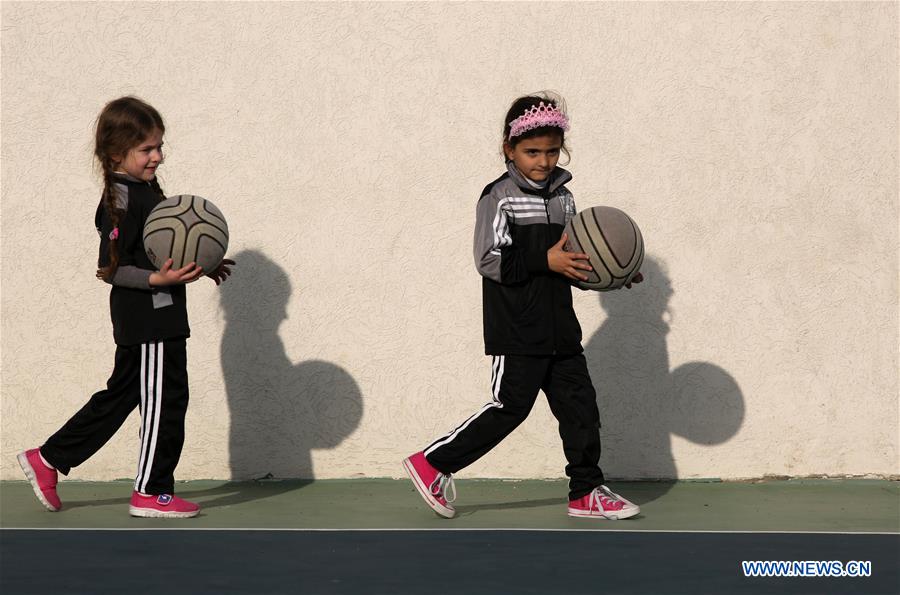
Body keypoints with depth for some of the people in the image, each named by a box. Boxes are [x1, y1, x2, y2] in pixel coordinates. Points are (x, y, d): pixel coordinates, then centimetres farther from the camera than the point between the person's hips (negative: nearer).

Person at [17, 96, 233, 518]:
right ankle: (152, 492, 9)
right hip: (151, 315, -10)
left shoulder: (144, 190, 13)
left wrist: (199, 268, 17)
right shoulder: (122, 200, -17)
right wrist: (159, 279, -30)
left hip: (147, 319, 10)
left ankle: (47, 460, 23)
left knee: (120, 396, 17)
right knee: (165, 400, -1)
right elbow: (110, 268, -19)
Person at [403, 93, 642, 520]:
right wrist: (545, 260, -23)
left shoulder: (562, 197, 13)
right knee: (510, 406, -6)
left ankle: (587, 493, 15)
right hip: (517, 332, -7)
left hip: (559, 329, 7)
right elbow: (491, 261, -16)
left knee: (579, 405, 6)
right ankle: (431, 464, 6)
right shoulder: (499, 198, -8)